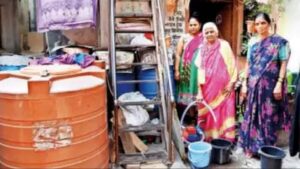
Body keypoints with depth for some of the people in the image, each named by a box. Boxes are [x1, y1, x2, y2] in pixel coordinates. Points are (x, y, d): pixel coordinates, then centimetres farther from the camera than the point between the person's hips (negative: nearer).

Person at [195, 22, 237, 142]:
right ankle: (209, 138, 16)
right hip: (208, 87, 3)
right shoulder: (202, 49, 10)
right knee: (209, 113, 6)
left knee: (223, 113, -2)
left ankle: (225, 140, 6)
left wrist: (231, 83, -9)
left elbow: (232, 65, -2)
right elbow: (200, 69, 8)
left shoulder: (224, 46, 0)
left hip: (223, 87, -3)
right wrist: (200, 90, 3)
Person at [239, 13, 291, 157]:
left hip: (270, 85, -3)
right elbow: (248, 65, 10)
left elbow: (283, 64, -6)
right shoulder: (253, 43, 9)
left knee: (268, 117, 3)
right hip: (254, 86, 4)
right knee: (252, 116, 7)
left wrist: (279, 84, -14)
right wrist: (244, 84, 6)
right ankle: (250, 146, 19)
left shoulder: (279, 42, -3)